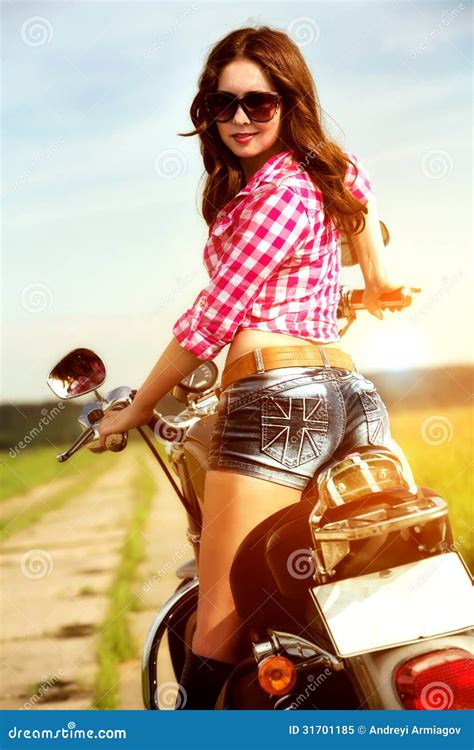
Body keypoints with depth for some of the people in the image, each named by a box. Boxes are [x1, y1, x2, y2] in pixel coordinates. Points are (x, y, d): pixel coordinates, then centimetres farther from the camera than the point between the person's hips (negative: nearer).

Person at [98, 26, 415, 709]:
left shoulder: (278, 193, -8)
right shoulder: (325, 167, 18)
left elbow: (211, 321, -8)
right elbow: (359, 183, 44)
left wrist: (136, 409, 3)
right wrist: (376, 280, 47)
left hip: (278, 395, -10)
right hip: (352, 391, 10)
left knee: (221, 621, -11)